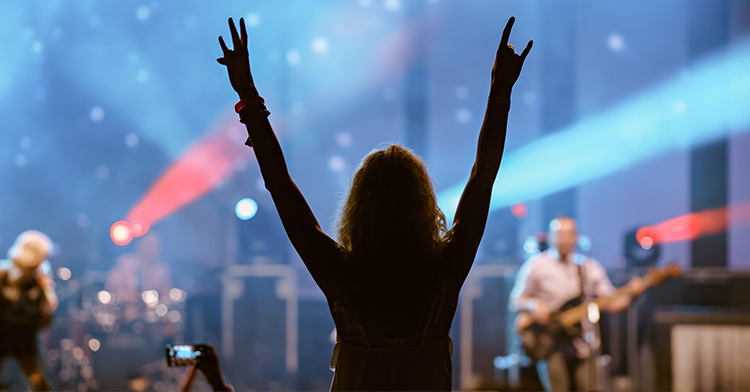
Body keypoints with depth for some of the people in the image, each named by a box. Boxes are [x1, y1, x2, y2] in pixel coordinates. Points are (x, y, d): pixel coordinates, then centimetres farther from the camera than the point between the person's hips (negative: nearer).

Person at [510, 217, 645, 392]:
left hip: (582, 344, 3)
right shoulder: (536, 266, 2)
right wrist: (533, 305, -15)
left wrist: (631, 294, -10)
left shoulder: (590, 267, 11)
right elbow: (516, 300, 5)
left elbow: (612, 304, 8)